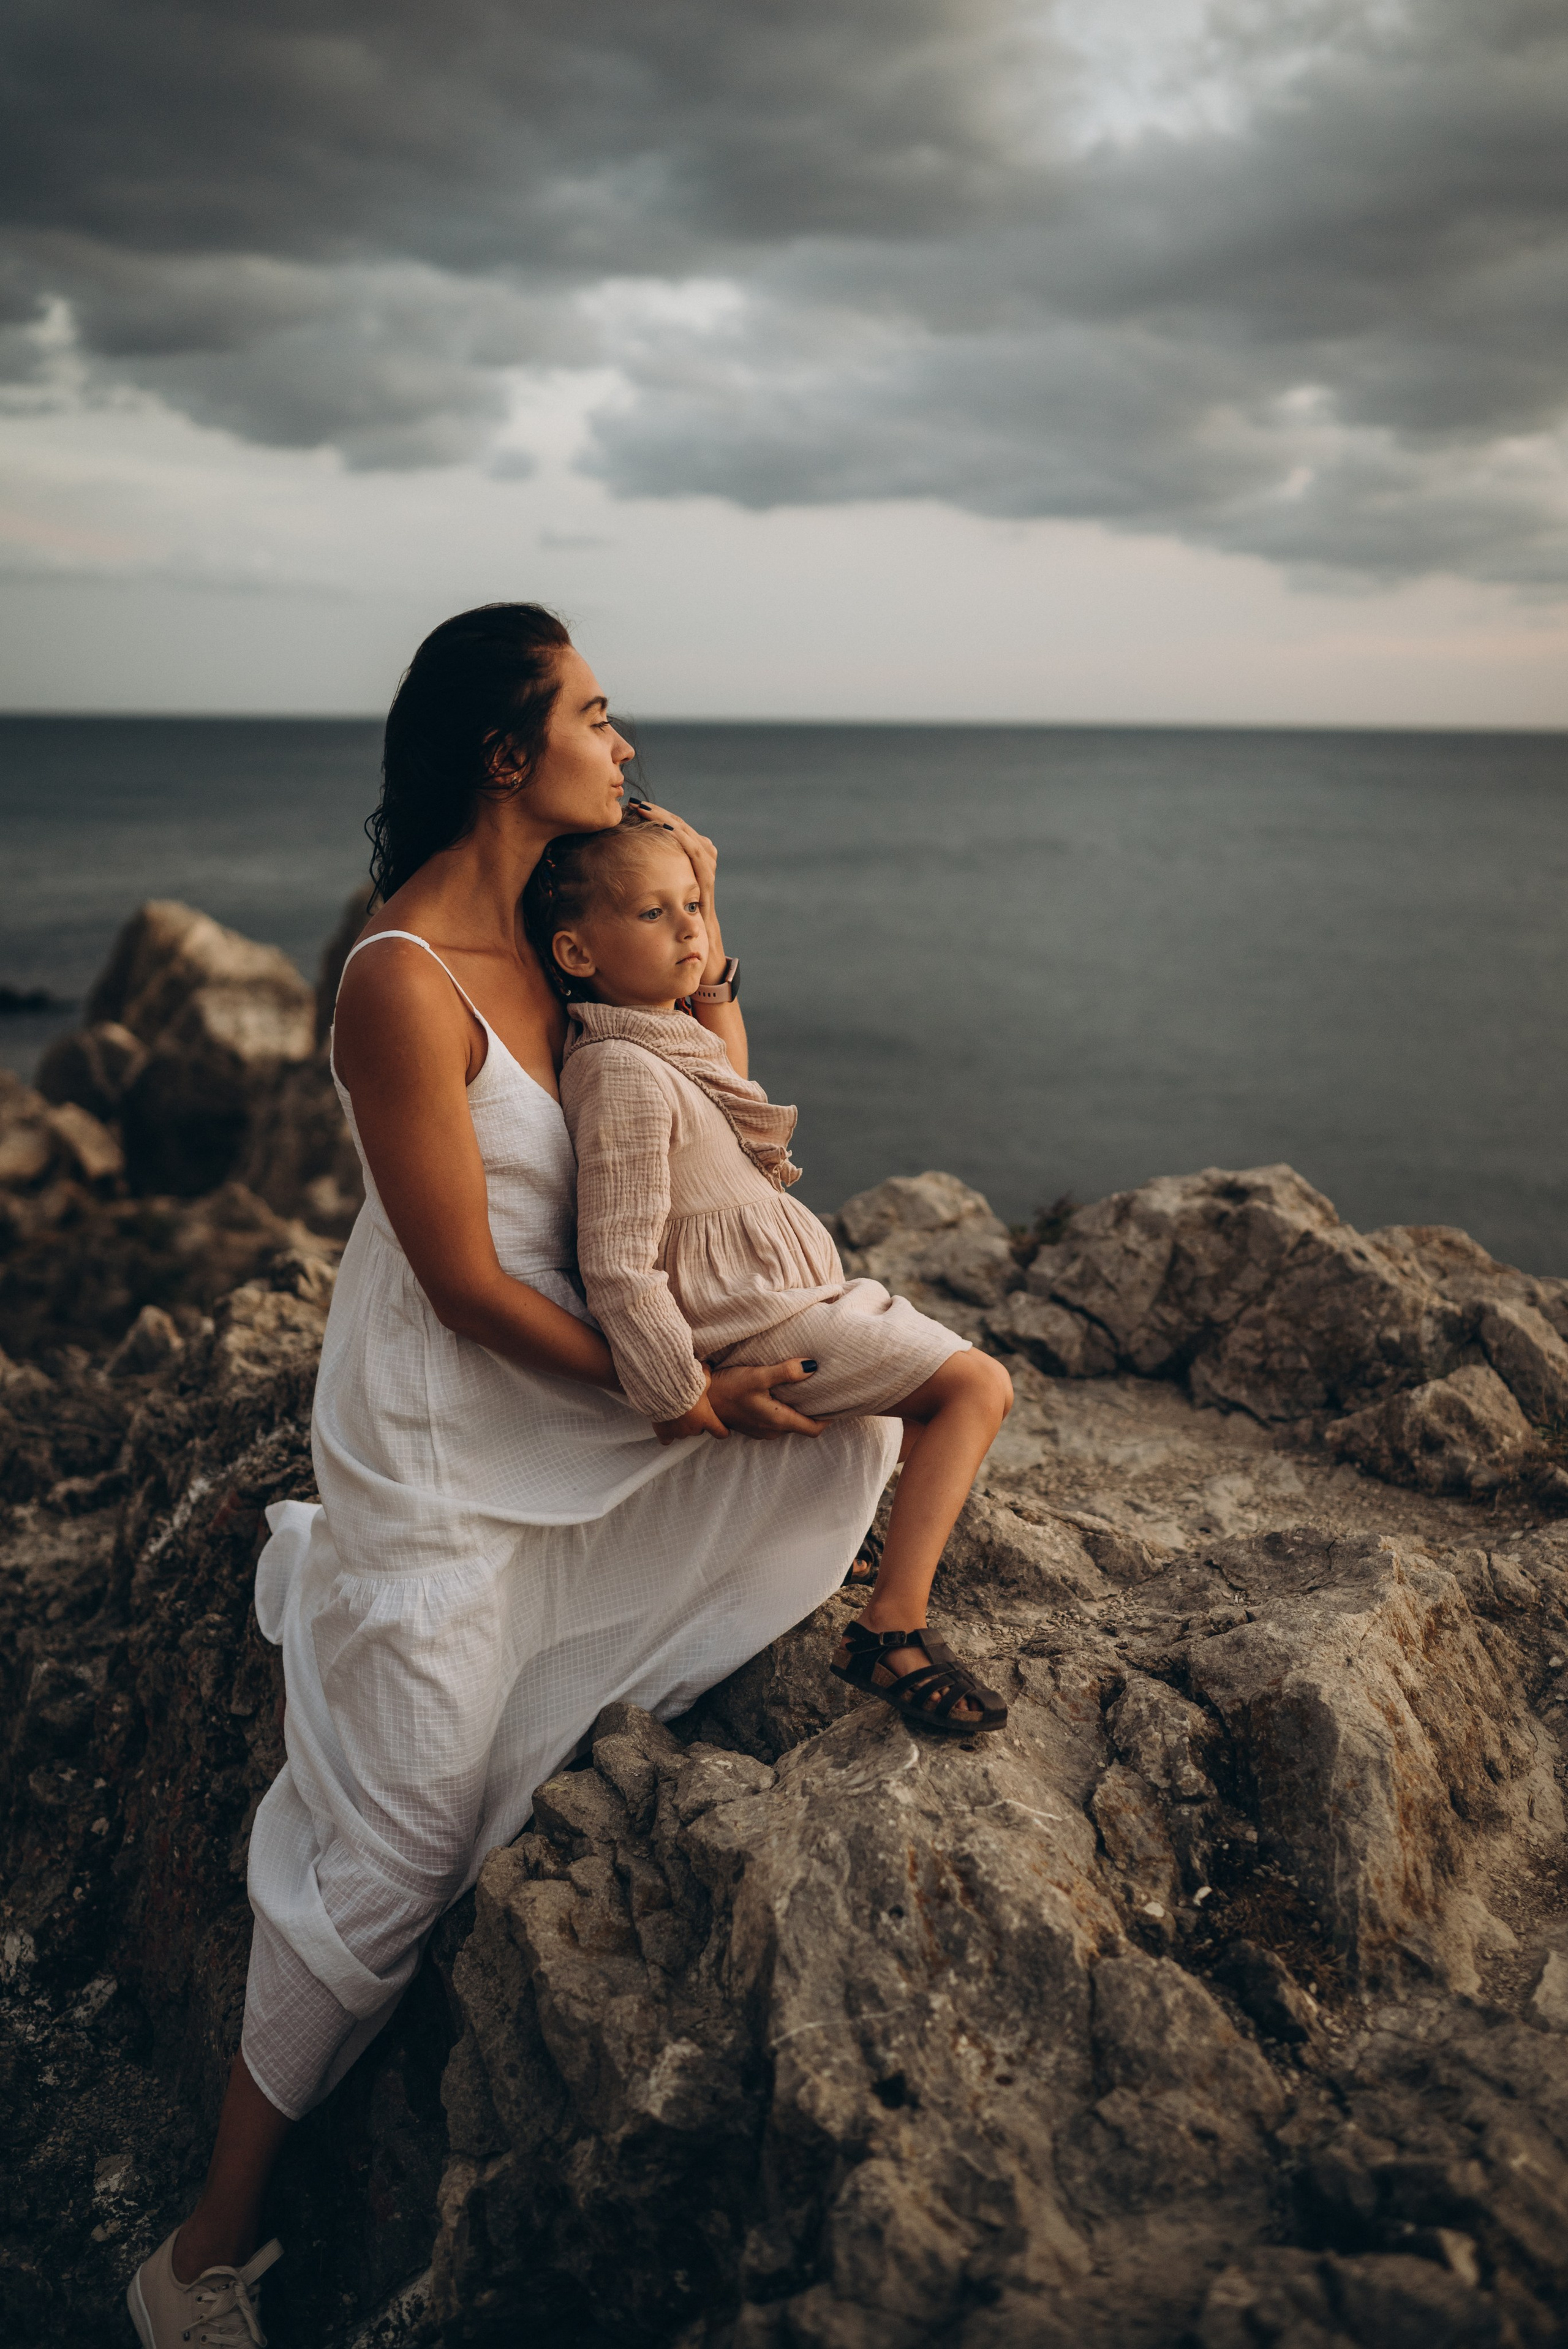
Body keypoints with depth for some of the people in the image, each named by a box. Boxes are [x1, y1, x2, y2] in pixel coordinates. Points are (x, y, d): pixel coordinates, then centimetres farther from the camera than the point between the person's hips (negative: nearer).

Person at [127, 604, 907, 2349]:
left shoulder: (557, 931, 3)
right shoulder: (404, 981, -22)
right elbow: (470, 1287, -21)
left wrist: (698, 925, 1)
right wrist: (681, 1393, -14)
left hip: (577, 1401, 8)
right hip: (439, 1438, -8)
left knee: (847, 1437, 1)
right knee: (394, 1846, 0)